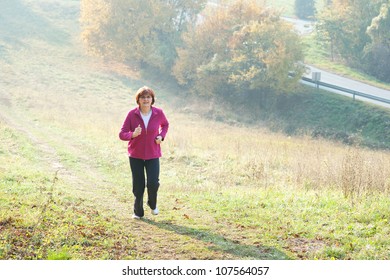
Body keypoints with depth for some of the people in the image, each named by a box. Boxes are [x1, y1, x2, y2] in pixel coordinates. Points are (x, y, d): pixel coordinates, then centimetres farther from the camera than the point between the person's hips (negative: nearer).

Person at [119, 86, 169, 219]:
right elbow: (122, 134, -10)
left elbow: (165, 124, 16)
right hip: (135, 155, 0)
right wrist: (133, 134, -30)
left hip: (152, 154, 0)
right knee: (138, 185, 4)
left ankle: (152, 204, 21)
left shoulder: (158, 113, -7)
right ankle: (138, 212, 26)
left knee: (153, 183, -12)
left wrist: (161, 136, -3)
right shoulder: (132, 114, -11)